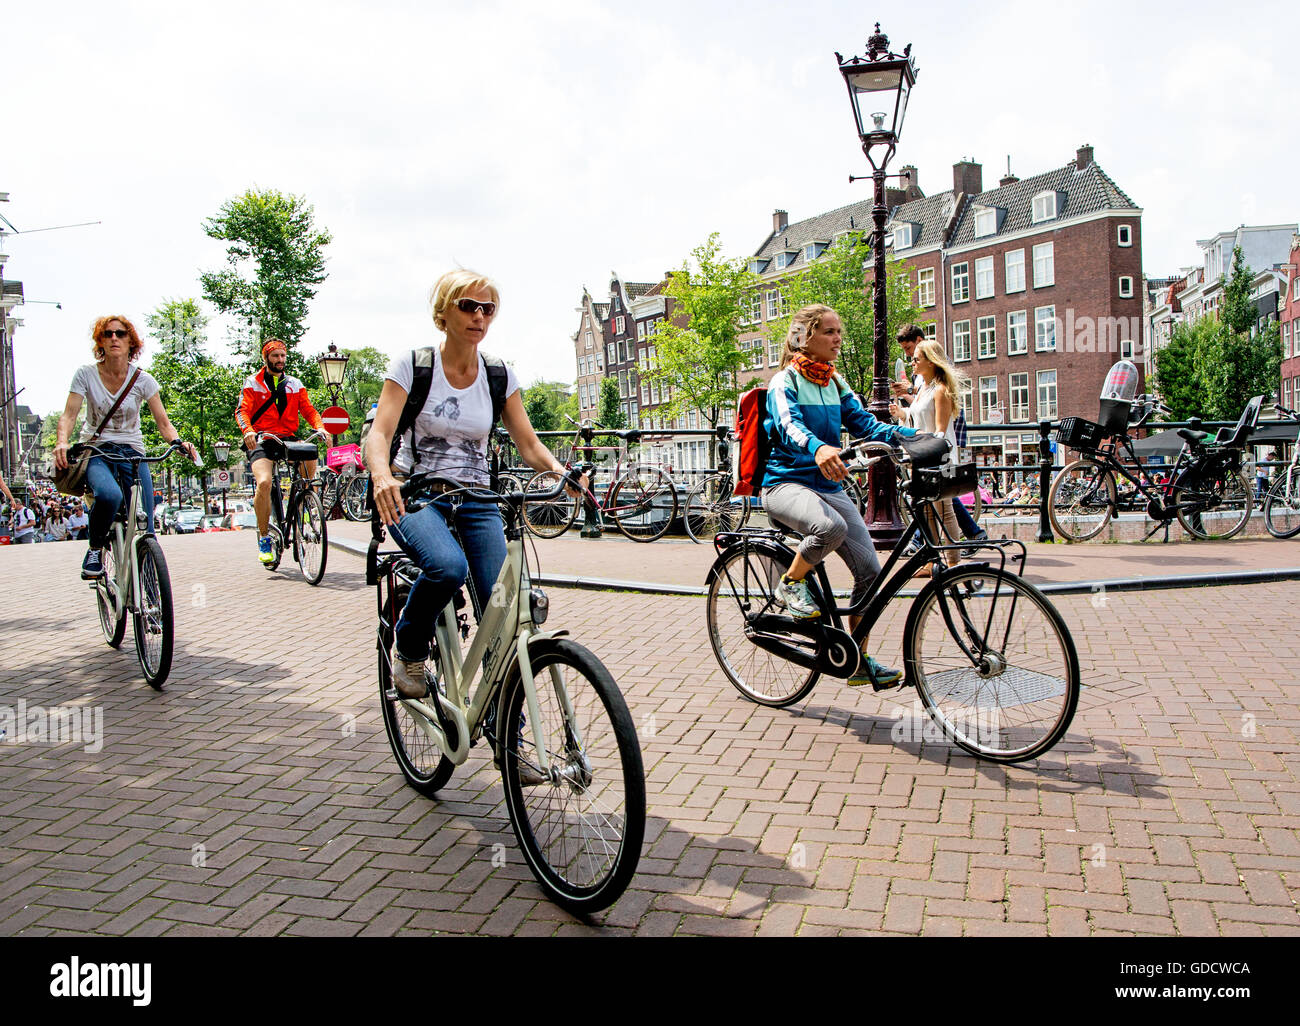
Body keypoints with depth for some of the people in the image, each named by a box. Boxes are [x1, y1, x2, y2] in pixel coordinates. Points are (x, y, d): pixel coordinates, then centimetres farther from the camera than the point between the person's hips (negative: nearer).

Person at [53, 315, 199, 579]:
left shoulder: (142, 379, -1)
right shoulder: (86, 375, -3)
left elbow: (163, 421, -3)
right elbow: (69, 414, -8)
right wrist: (62, 442, -29)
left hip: (132, 452, 2)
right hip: (96, 451, -1)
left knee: (144, 527, -11)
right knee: (109, 495, -37)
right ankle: (95, 549, -9)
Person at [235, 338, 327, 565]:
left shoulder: (295, 384, 18)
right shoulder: (253, 383, 9)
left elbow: (308, 409, 9)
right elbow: (242, 411, -3)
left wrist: (319, 427, -13)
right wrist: (247, 430, -25)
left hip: (289, 439, 3)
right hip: (262, 440, -3)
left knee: (310, 462, -28)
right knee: (264, 482, -27)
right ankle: (264, 537, -13)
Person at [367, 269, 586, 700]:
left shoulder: (499, 375, 3)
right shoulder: (412, 364, -6)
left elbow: (529, 444, 1)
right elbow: (380, 433, -16)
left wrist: (561, 472, -21)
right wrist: (382, 476, -39)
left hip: (475, 499, 3)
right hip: (415, 494, -3)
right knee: (448, 566, -35)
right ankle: (408, 650, -3)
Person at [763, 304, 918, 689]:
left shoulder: (835, 383, 15)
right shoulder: (785, 381, -6)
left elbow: (864, 423, 4)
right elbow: (789, 426, -26)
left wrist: (912, 437, -14)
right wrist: (818, 448, -48)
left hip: (828, 486, 7)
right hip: (786, 483, -7)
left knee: (870, 569, -5)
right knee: (832, 527, -39)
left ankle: (860, 661, 9)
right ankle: (790, 584, -10)